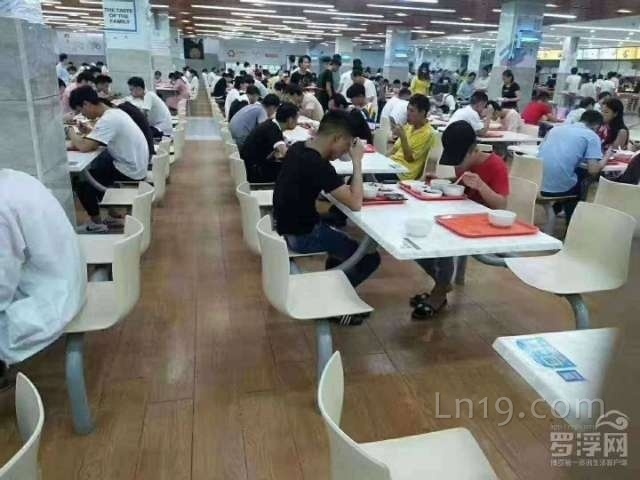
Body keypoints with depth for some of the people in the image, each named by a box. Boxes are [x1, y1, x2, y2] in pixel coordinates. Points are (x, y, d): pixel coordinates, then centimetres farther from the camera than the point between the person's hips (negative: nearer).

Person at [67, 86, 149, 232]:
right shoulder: (113, 112, 7)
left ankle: (97, 223, 14)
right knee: (93, 167, 24)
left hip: (130, 170, -9)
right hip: (134, 164, 9)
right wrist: (88, 132, -2)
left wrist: (71, 132, -9)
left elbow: (84, 147, -27)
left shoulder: (108, 120, -23)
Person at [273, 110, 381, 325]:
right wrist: (357, 161, -19)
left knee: (341, 232, 30)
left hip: (288, 225, 9)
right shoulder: (318, 165, -27)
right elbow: (356, 204, -26)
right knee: (370, 258, -2)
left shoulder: (298, 148, 1)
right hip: (301, 235, -9)